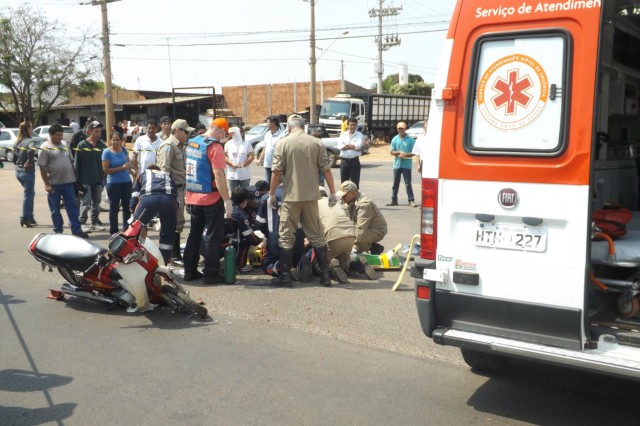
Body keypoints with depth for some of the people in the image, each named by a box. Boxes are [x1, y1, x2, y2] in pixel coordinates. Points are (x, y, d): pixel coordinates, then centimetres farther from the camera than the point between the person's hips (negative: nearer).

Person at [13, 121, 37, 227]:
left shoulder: (17, 142, 8)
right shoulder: (30, 141, -15)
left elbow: (14, 159, 13)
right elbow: (31, 151, -37)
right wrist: (29, 161, -23)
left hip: (18, 172, 8)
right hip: (28, 172, -8)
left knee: (30, 193, 20)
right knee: (27, 195, 3)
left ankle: (30, 217, 22)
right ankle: (24, 219, 7)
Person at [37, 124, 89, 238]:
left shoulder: (64, 144, 11)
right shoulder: (45, 148, -7)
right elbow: (42, 167, -10)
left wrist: (74, 176, 14)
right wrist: (46, 184, -14)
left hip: (68, 182, 5)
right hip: (54, 184, -5)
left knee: (72, 206, 6)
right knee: (55, 210, 6)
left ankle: (76, 229, 11)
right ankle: (58, 231, 16)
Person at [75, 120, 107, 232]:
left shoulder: (102, 145, 6)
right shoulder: (82, 145, -4)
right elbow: (77, 163, -4)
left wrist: (104, 176, 4)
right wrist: (78, 180, -7)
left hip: (98, 179, 4)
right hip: (86, 180, -4)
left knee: (96, 202, 10)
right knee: (85, 203, -5)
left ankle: (95, 223, 19)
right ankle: (82, 223, 2)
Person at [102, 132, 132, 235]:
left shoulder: (124, 150, 5)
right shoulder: (107, 152, -9)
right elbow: (106, 170, -14)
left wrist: (129, 165, 0)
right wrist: (122, 167, -16)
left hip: (126, 182, 5)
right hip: (114, 183, -5)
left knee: (127, 206, 11)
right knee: (114, 208, 5)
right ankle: (113, 232, 14)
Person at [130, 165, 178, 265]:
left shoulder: (143, 175, 37)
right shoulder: (168, 176, 42)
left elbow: (134, 200, 28)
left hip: (148, 198, -1)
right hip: (169, 199, 1)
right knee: (168, 234, 22)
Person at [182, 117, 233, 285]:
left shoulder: (191, 142, 9)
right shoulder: (214, 147, -16)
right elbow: (218, 176, -20)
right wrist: (227, 200, -17)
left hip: (192, 197, 7)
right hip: (211, 199, -7)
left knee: (194, 233, 16)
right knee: (213, 236, 2)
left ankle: (190, 271, 21)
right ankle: (211, 274, 6)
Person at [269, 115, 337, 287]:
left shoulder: (283, 143, -3)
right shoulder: (316, 143, 3)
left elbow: (276, 171, -6)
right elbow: (326, 169, 0)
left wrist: (272, 193, 4)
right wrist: (332, 192, 6)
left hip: (291, 196, -2)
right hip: (311, 196, 3)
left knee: (286, 237, 6)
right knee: (316, 235, 11)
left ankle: (286, 276, 8)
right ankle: (325, 274, 12)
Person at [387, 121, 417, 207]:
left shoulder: (410, 139, -3)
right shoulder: (395, 139, 6)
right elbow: (391, 151, 4)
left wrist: (405, 154, -20)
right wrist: (399, 152, -13)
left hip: (407, 165, -3)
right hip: (397, 164, 3)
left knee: (408, 184, -2)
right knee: (395, 183, 10)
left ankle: (411, 201, 1)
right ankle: (394, 200, 17)